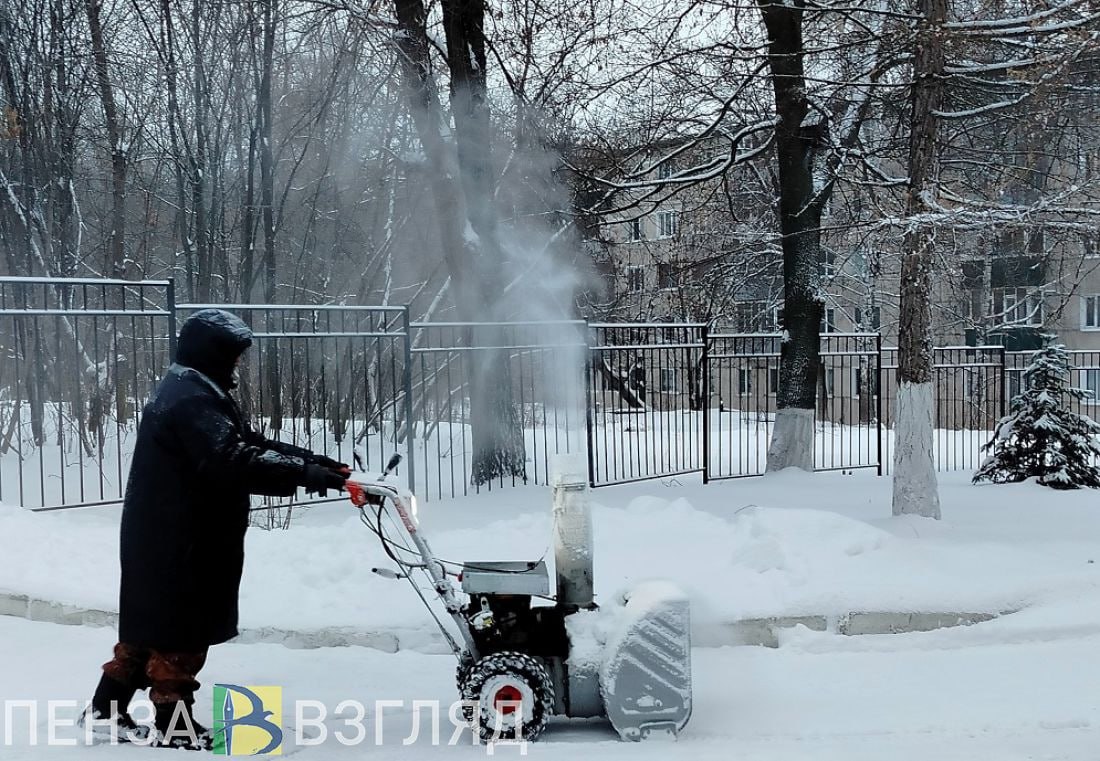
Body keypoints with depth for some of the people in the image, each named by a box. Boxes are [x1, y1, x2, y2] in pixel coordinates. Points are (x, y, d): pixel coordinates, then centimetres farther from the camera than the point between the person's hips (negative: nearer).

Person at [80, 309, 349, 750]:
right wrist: (304, 472, -34)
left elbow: (249, 444, 14)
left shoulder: (194, 393, 16)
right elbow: (232, 462, -33)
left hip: (162, 537, 11)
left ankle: (107, 710, 26)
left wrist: (315, 462, 4)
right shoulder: (193, 399, -20)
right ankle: (174, 726, 10)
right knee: (182, 628, 0)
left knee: (150, 623, 18)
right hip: (179, 542, -11)